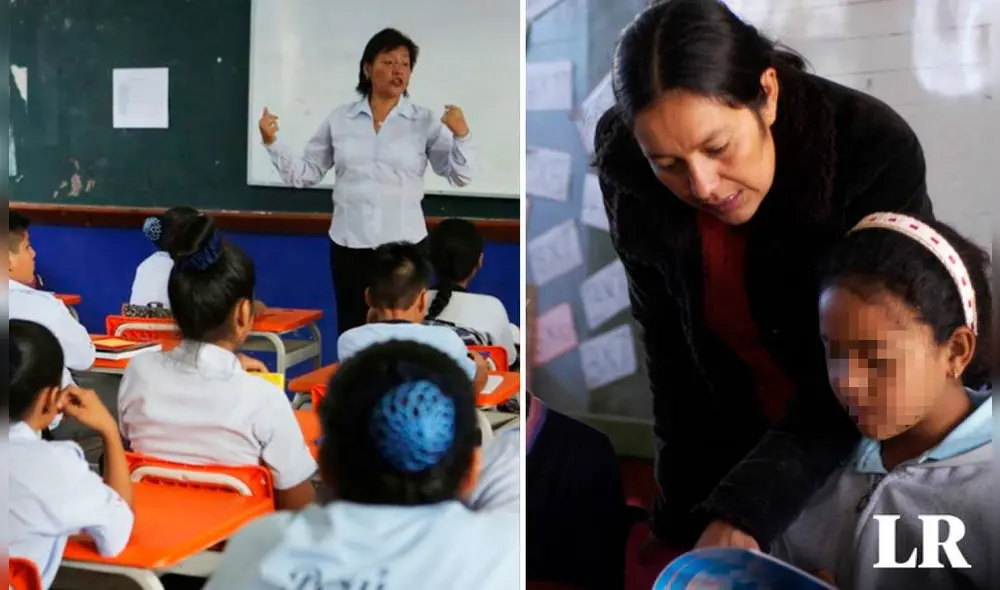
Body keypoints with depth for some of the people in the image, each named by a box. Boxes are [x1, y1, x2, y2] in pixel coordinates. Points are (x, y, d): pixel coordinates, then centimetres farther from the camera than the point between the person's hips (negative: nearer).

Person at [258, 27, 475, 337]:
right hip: (349, 244, 2)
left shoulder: (426, 121, 0)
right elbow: (304, 174, 8)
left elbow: (459, 176, -6)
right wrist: (272, 142, -4)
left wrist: (461, 135, -21)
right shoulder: (339, 118, 5)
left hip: (404, 244, -2)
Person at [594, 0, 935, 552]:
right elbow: (667, 340, -6)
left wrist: (743, 513, -40)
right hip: (736, 444, 3)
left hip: (868, 442, -2)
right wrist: (687, 502, -4)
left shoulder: (876, 153, -29)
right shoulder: (627, 170, -19)